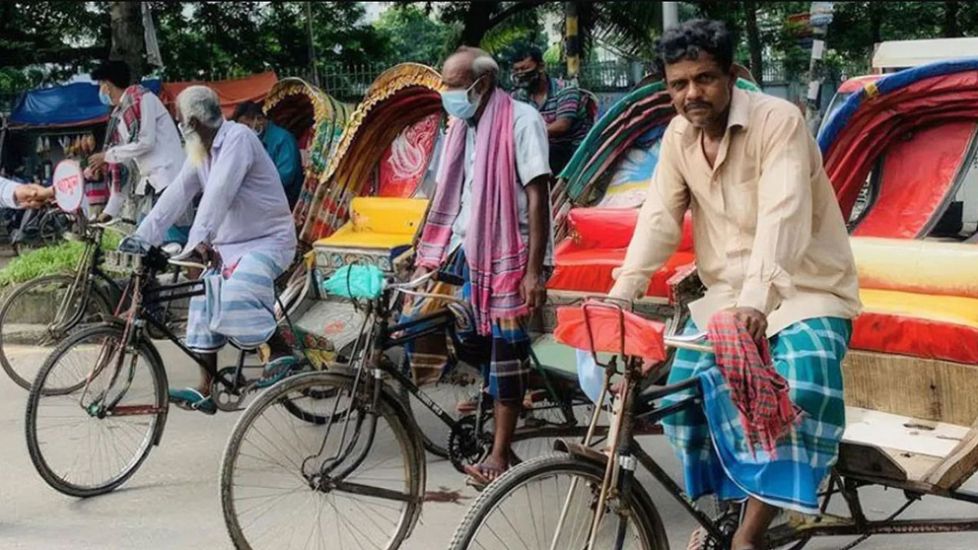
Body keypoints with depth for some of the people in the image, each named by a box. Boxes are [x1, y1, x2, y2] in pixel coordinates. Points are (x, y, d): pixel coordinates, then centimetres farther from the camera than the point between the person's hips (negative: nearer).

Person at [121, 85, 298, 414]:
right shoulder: (200, 151, 7)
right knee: (204, 307, 3)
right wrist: (142, 236, -7)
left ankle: (282, 352, -11)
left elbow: (218, 193, -33)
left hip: (268, 239, -9)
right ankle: (205, 391, 9)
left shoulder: (237, 138, -20)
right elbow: (176, 195, 1)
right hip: (228, 243, 9)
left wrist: (200, 239, -43)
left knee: (236, 299, -31)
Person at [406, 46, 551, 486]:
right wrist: (423, 252, 14)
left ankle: (500, 454, 10)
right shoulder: (462, 126, 12)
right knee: (417, 319, -8)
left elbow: (537, 197, -14)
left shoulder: (520, 120, -10)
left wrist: (533, 270, -18)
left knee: (504, 352, -1)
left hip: (507, 253, -7)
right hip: (463, 247, 7)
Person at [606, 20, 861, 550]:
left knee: (805, 391, -31)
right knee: (681, 396, -9)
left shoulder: (778, 120, -20)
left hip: (805, 289, -5)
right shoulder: (678, 136, -1)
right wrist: (620, 294, -22)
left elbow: (783, 217, -33)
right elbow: (658, 218, -7)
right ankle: (724, 507, 17)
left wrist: (756, 302, -48)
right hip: (726, 293, 6)